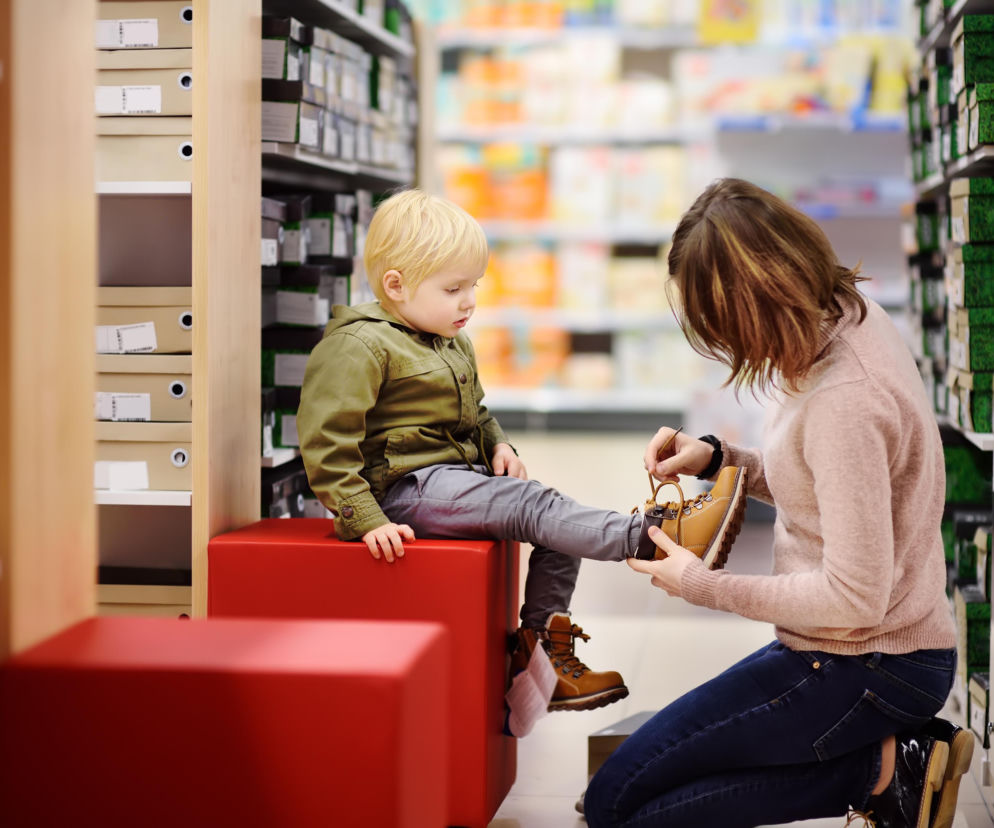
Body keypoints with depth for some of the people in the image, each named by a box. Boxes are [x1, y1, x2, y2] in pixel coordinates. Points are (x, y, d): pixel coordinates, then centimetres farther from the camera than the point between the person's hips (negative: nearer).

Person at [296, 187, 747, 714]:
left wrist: (498, 446, 9)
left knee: (562, 530, 0)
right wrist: (367, 521, -25)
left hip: (457, 475, 10)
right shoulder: (358, 347, -13)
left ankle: (544, 657, 6)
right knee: (532, 506, -25)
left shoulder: (454, 343, 17)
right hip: (405, 486, -10)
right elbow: (326, 443, -19)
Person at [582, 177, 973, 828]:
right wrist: (716, 458, 3)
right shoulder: (851, 322, 2)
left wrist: (704, 587, -14)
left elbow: (855, 598, -25)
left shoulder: (843, 402, -27)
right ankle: (894, 752, 8)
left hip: (863, 670, -10)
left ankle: (882, 769, -7)